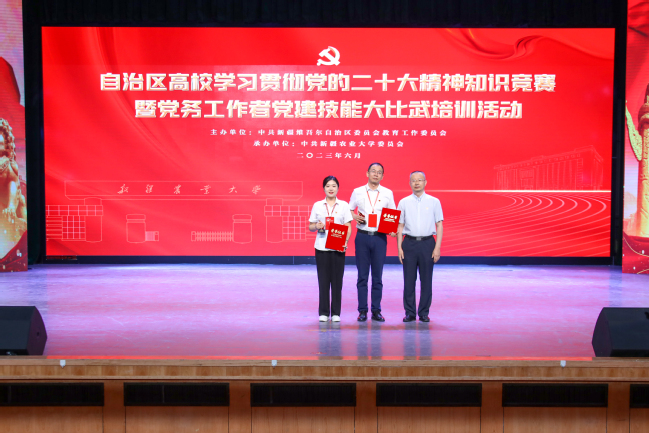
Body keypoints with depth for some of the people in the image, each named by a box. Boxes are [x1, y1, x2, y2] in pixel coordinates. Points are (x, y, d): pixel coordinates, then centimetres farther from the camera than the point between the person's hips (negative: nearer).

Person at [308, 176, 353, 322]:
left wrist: (345, 241, -12)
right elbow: (310, 226, 10)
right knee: (323, 280, 0)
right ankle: (323, 312, 8)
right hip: (321, 247, 0)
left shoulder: (343, 205, 6)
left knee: (337, 280, 1)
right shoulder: (317, 205, 8)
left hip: (338, 248, 0)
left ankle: (336, 313, 9)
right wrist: (316, 226, -12)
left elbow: (348, 227, 3)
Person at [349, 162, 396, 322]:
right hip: (362, 237, 0)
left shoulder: (388, 193, 6)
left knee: (378, 276, 4)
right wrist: (355, 217, -7)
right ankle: (362, 310, 10)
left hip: (380, 237, 0)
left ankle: (376, 311, 11)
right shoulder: (357, 192, 6)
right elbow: (349, 210, 15)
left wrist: (393, 230, -9)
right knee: (362, 275, 3)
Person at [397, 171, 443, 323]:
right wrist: (399, 247, 1)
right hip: (409, 243, 1)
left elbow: (439, 225, 4)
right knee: (409, 280, 2)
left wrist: (437, 247, -4)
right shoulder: (404, 202, 7)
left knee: (426, 280, 2)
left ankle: (424, 313, 12)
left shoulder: (434, 202, 5)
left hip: (427, 243, -1)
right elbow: (400, 226, 9)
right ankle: (409, 312, 12)